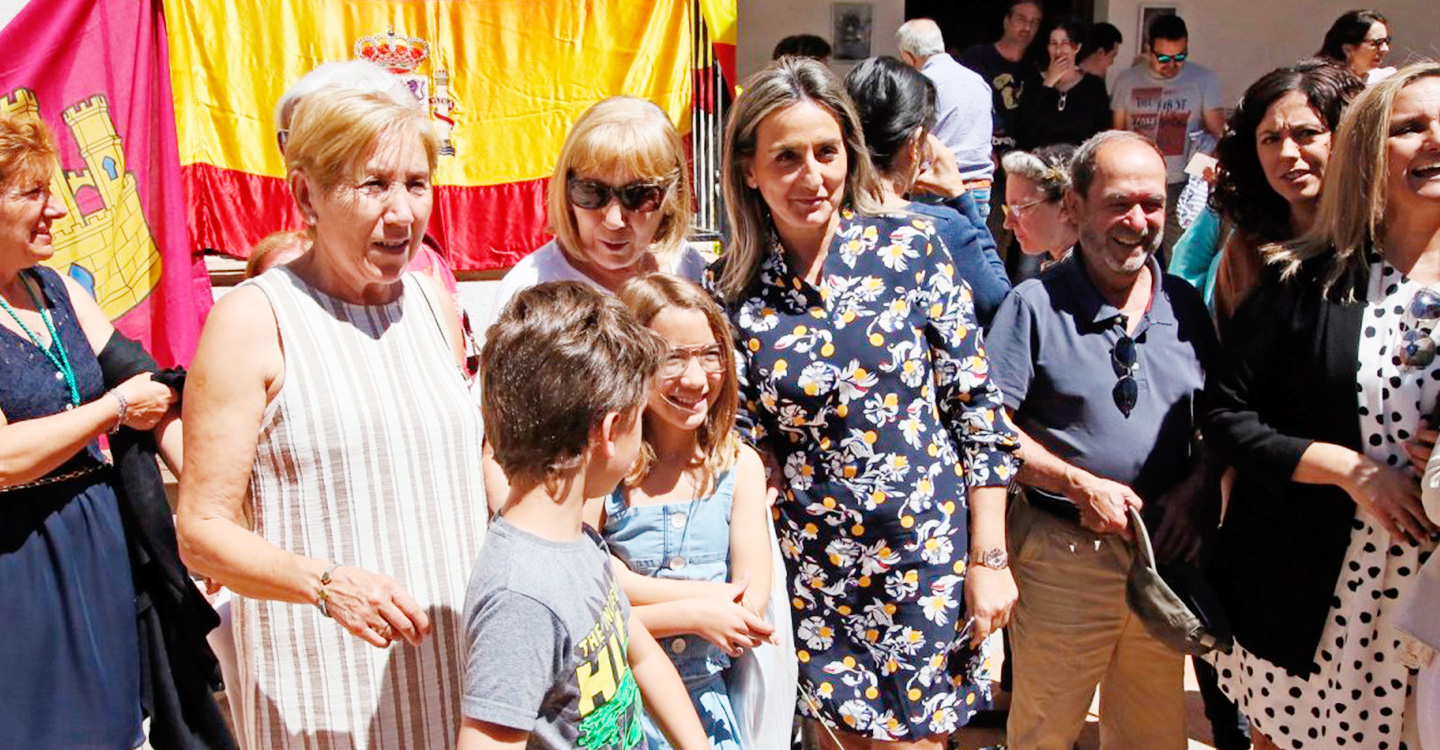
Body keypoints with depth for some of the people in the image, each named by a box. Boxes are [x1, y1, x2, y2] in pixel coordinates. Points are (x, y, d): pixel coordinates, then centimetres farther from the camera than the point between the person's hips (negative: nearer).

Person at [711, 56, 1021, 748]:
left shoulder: (910, 249, -7)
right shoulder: (732, 293, -5)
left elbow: (977, 403, -5)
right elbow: (744, 445, 0)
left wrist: (989, 557, -5)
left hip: (928, 556, -1)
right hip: (815, 569, 1)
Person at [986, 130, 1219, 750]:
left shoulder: (1186, 306, 6)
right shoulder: (1035, 305, -8)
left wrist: (1192, 490, -5)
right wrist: (1081, 485, -18)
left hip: (1165, 554, 4)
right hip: (1061, 555, -4)